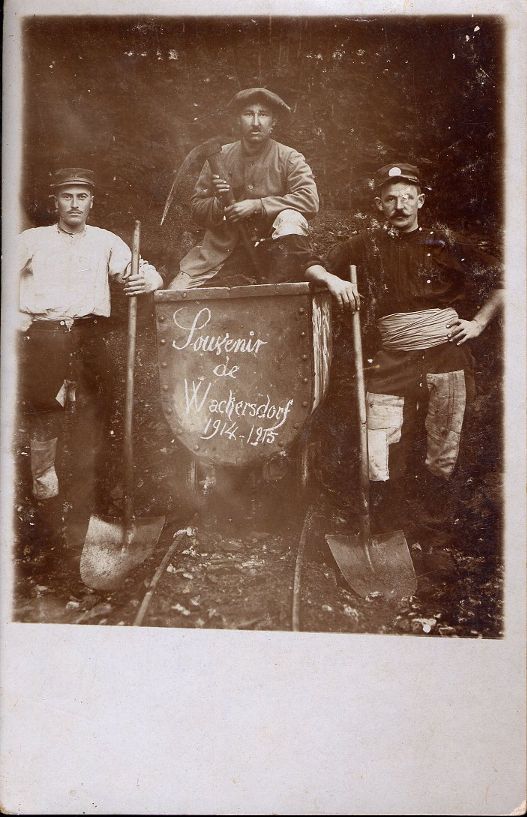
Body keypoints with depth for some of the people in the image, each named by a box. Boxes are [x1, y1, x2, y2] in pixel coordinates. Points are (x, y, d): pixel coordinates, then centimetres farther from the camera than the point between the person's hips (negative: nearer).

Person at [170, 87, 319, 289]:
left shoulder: (289, 158, -1)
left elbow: (310, 200, -18)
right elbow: (196, 210, 8)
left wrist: (257, 205, -19)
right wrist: (218, 203, -16)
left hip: (273, 248, -1)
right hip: (223, 250, 2)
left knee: (290, 218, -33)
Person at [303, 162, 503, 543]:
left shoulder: (444, 242, 8)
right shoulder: (367, 245, 10)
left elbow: (501, 279, 13)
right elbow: (313, 267, 11)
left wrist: (479, 322, 4)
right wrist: (333, 279, -10)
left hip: (446, 356, 0)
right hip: (392, 362, 0)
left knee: (442, 455, 4)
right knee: (384, 461, -5)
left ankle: (432, 524, 23)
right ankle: (388, 537, 12)